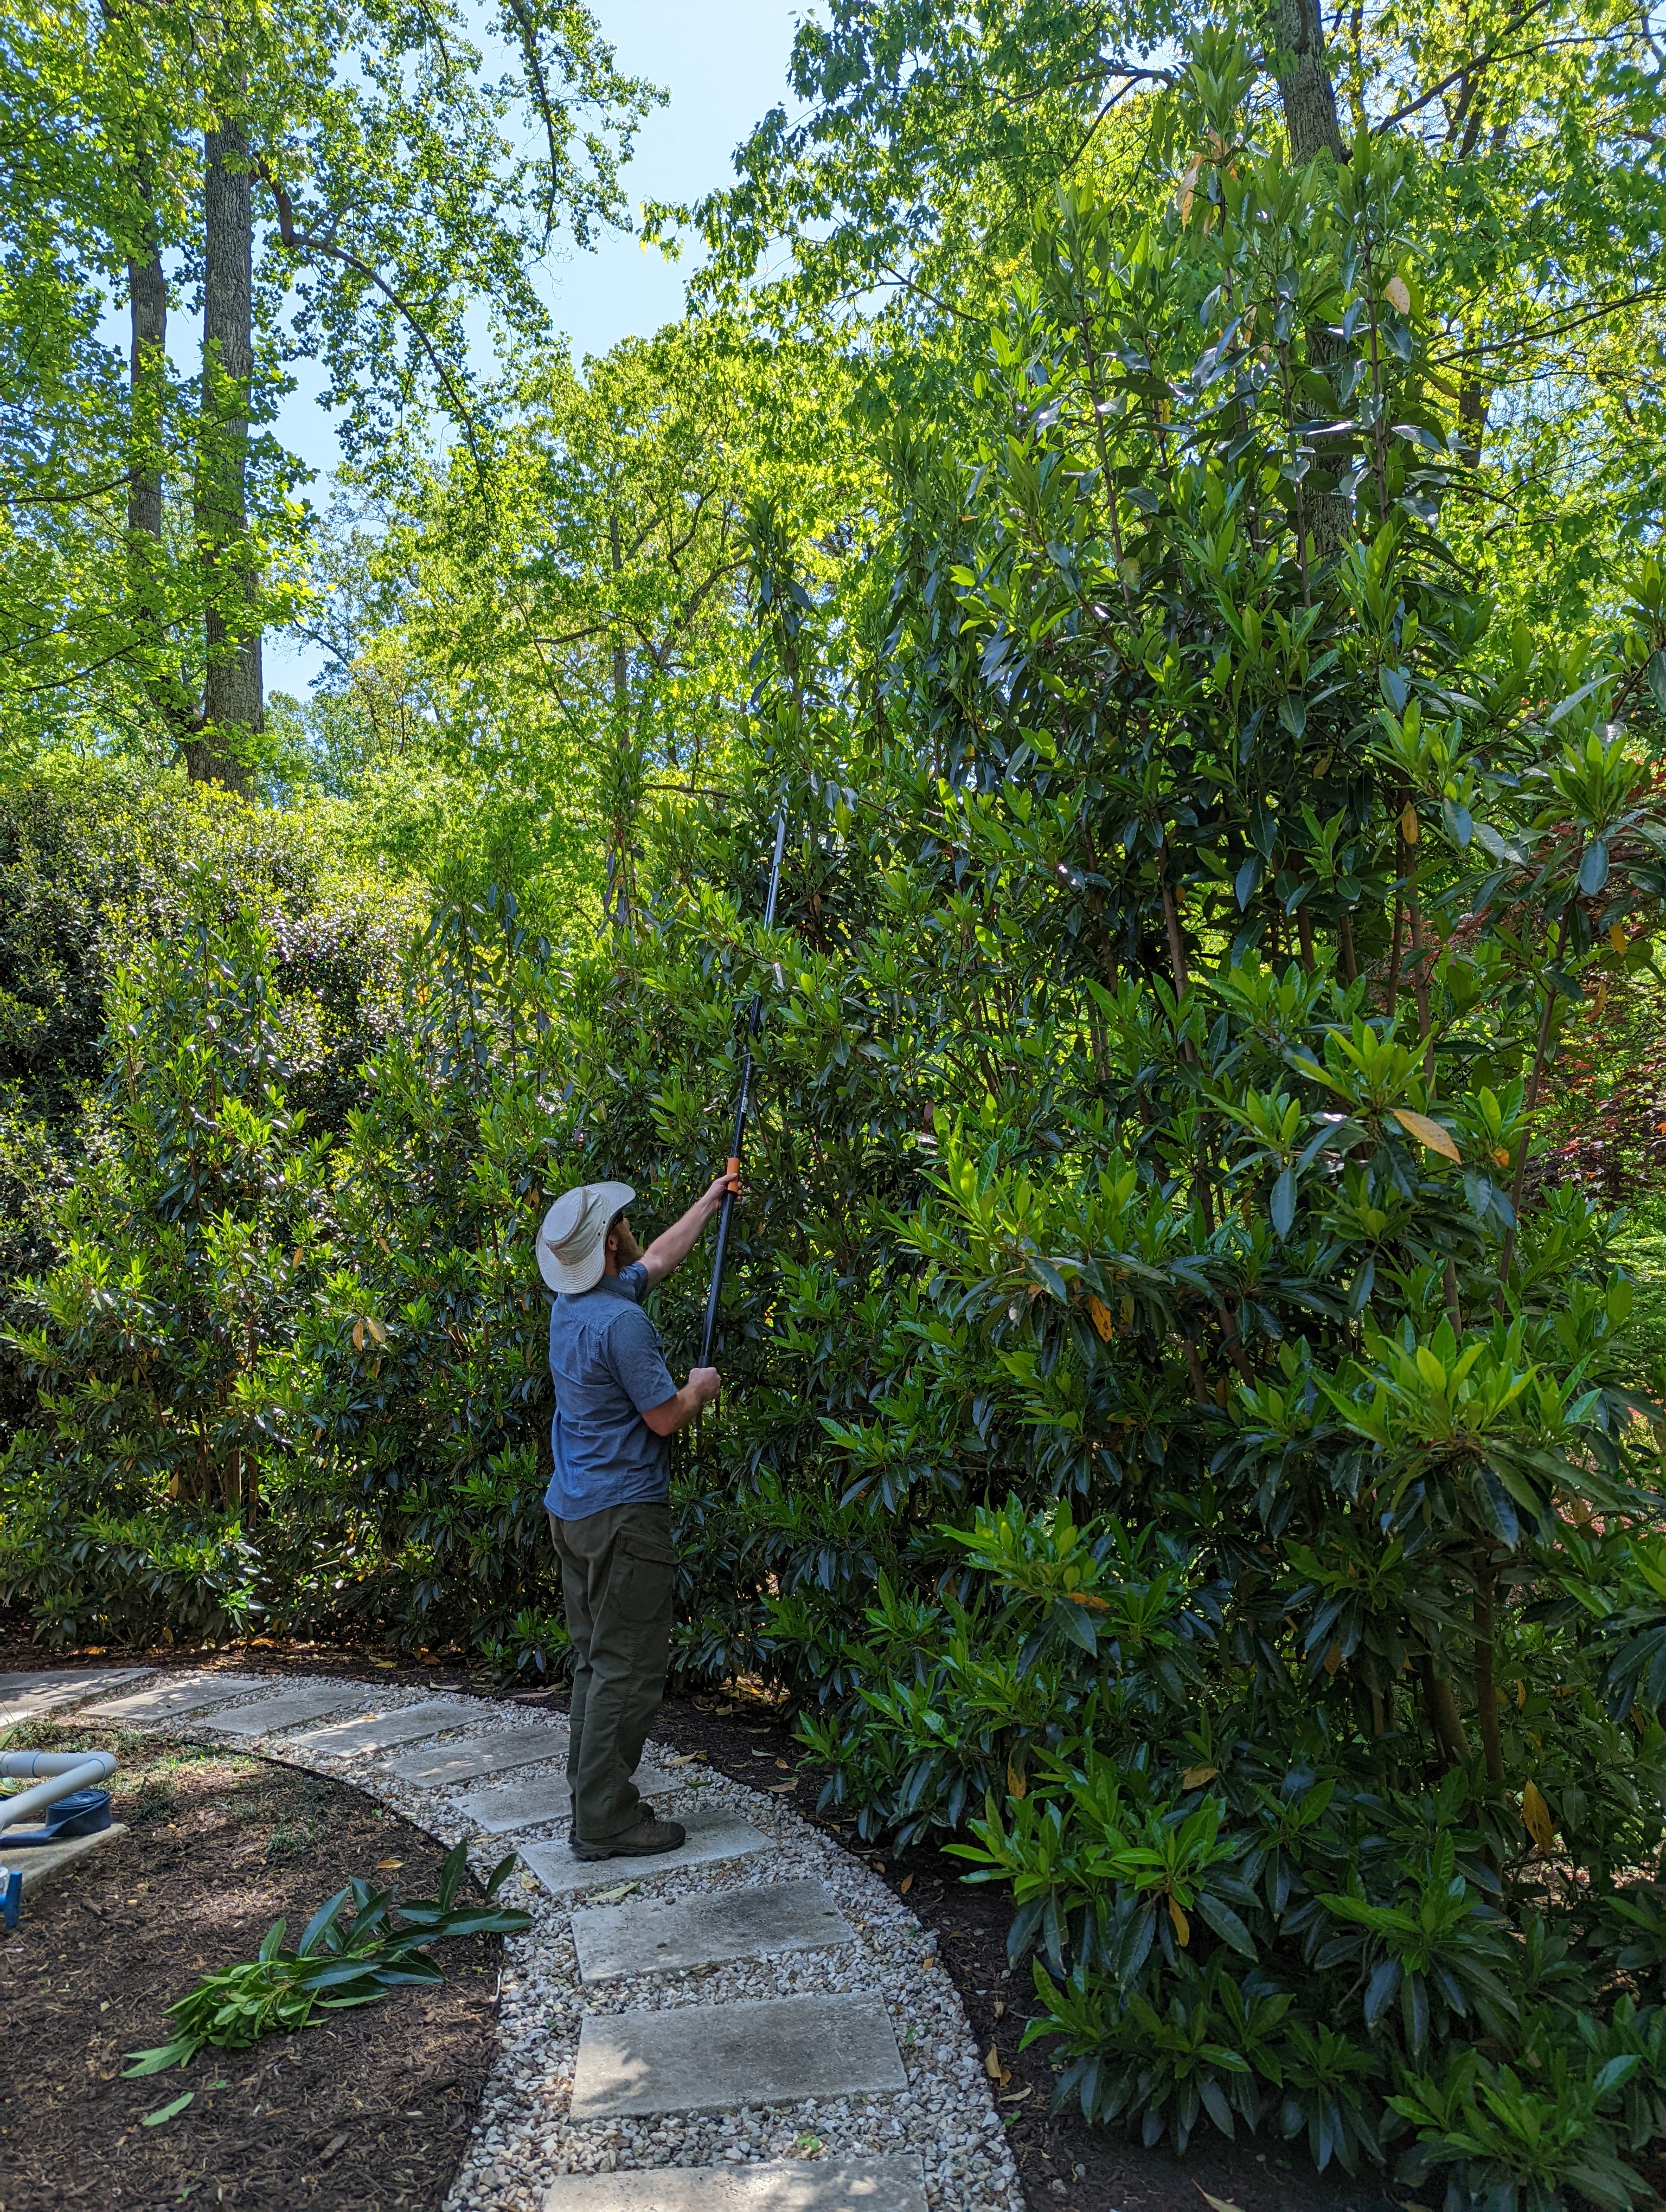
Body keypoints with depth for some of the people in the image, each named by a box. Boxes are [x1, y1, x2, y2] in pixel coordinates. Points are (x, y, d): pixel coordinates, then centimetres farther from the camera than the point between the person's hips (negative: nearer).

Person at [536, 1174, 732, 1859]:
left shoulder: (572, 1306, 9)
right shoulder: (621, 1321, -21)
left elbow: (658, 1258, 23)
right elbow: (665, 1417, -16)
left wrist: (709, 1202, 31)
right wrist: (701, 1387, 5)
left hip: (573, 1511, 10)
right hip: (623, 1513, -10)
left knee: (595, 1661, 16)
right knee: (628, 1671, -2)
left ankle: (594, 1797, 24)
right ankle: (605, 1822, 4)